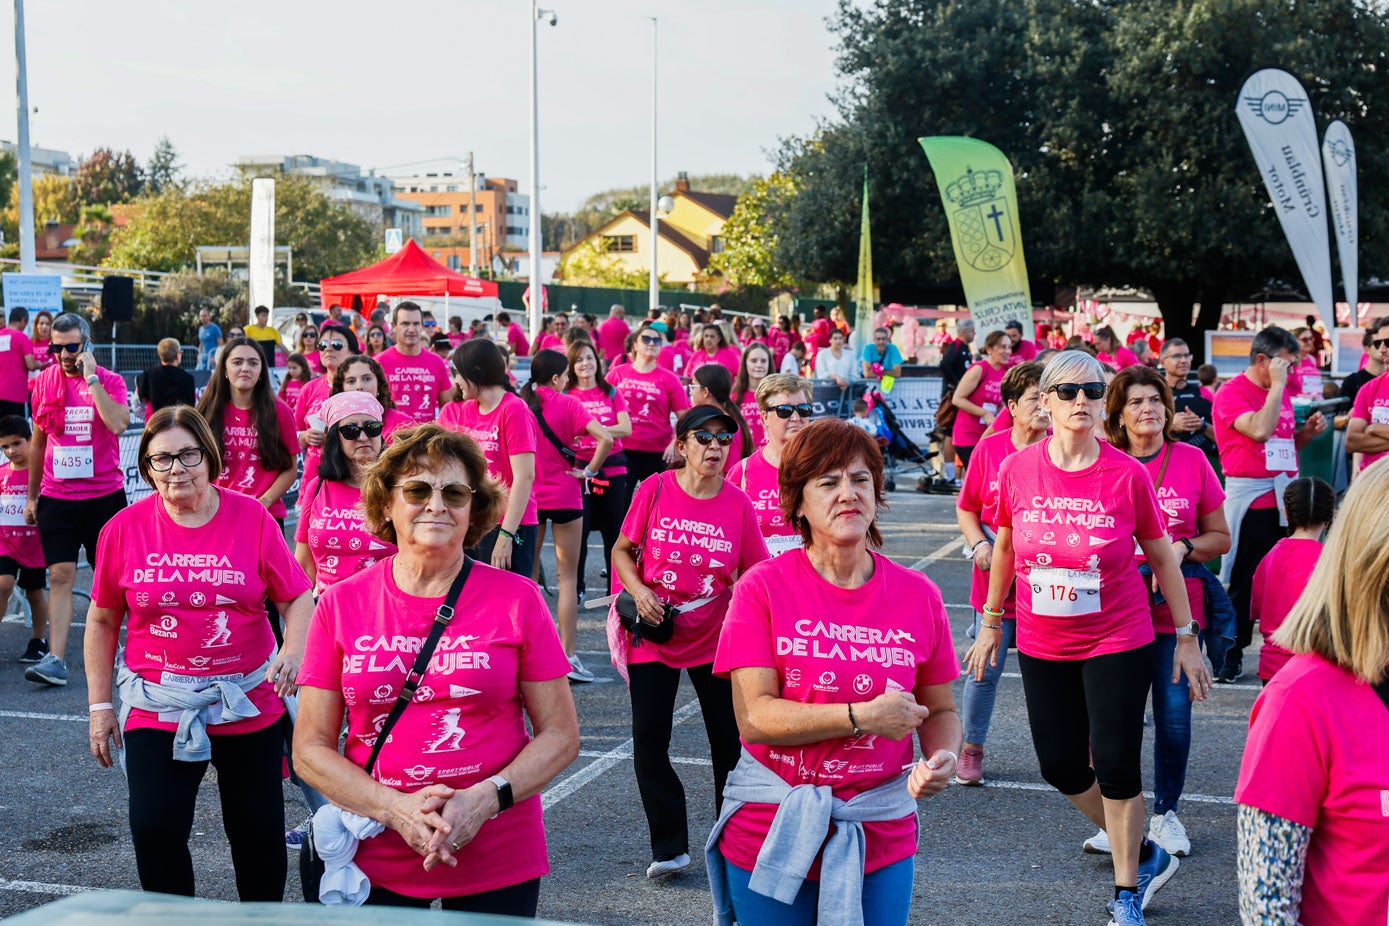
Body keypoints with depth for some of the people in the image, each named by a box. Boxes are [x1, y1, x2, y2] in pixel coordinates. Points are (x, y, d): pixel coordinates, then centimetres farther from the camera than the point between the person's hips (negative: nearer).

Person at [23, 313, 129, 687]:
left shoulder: (110, 381, -3)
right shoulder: (44, 382, 5)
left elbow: (118, 424, -23)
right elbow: (38, 441, 14)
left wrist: (91, 379, -19)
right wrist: (32, 495, 15)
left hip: (105, 495, -2)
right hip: (56, 498, 2)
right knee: (60, 576, -5)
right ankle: (55, 660, -9)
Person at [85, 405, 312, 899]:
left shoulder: (252, 518, -6)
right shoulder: (125, 528, -4)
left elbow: (297, 597, -3)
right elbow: (103, 620, 5)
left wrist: (294, 649, -23)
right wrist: (100, 705, 4)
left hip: (250, 704, 0)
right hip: (158, 708, 0)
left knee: (259, 831, 11)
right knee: (155, 829, -7)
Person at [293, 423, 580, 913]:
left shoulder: (517, 599, -4)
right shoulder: (342, 604, -1)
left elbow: (560, 735, -1)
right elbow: (309, 750, 0)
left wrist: (484, 800, -16)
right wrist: (396, 808, -15)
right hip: (375, 865, 1)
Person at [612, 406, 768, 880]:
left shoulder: (738, 504, -6)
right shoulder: (655, 490, -9)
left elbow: (755, 574, -1)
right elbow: (622, 550, 1)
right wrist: (639, 592, -15)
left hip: (715, 639, 1)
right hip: (653, 636, -1)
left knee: (730, 740, 7)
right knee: (649, 739, -1)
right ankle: (669, 847, 13)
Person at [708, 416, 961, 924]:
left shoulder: (918, 596, -2)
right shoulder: (762, 587, -9)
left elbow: (940, 709, 8)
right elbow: (754, 718, -16)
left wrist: (942, 756, -14)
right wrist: (863, 717, -22)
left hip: (881, 838, 2)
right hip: (770, 837, -2)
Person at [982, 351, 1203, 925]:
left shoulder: (1127, 474, -12)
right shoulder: (1017, 470, -7)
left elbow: (1162, 557, -1)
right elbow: (1005, 548, 9)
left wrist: (1186, 639, 1)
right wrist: (991, 622, 14)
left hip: (1118, 643, -3)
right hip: (1042, 646, 3)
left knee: (1116, 766, -1)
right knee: (1061, 767, 8)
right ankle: (1146, 857, 34)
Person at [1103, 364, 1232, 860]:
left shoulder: (1191, 460, 2)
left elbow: (1221, 537, 8)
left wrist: (1183, 547, -10)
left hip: (1178, 605, 0)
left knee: (1174, 714, -1)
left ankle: (1166, 813, 19)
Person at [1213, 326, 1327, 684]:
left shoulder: (1281, 392, 15)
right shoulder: (1232, 393, -7)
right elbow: (1260, 430, -23)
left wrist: (1308, 431, 6)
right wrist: (1277, 385, -15)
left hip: (1285, 498, 6)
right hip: (1249, 501, -6)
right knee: (1243, 580, -1)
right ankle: (1232, 655, 8)